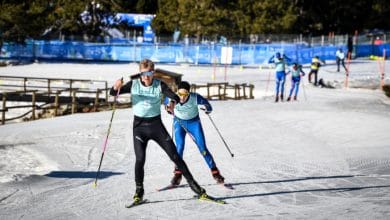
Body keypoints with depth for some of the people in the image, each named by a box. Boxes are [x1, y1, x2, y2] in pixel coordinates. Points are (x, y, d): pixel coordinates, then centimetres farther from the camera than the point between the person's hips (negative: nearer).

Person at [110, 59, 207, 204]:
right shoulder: (134, 85, -4)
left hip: (156, 125, 0)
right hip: (139, 126, 0)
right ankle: (139, 190, 6)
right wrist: (116, 87, -29)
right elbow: (113, 93, -6)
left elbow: (175, 98, -18)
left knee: (175, 156, 0)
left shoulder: (159, 85, -7)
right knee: (140, 159, -14)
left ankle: (192, 184, 10)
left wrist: (174, 101, -42)